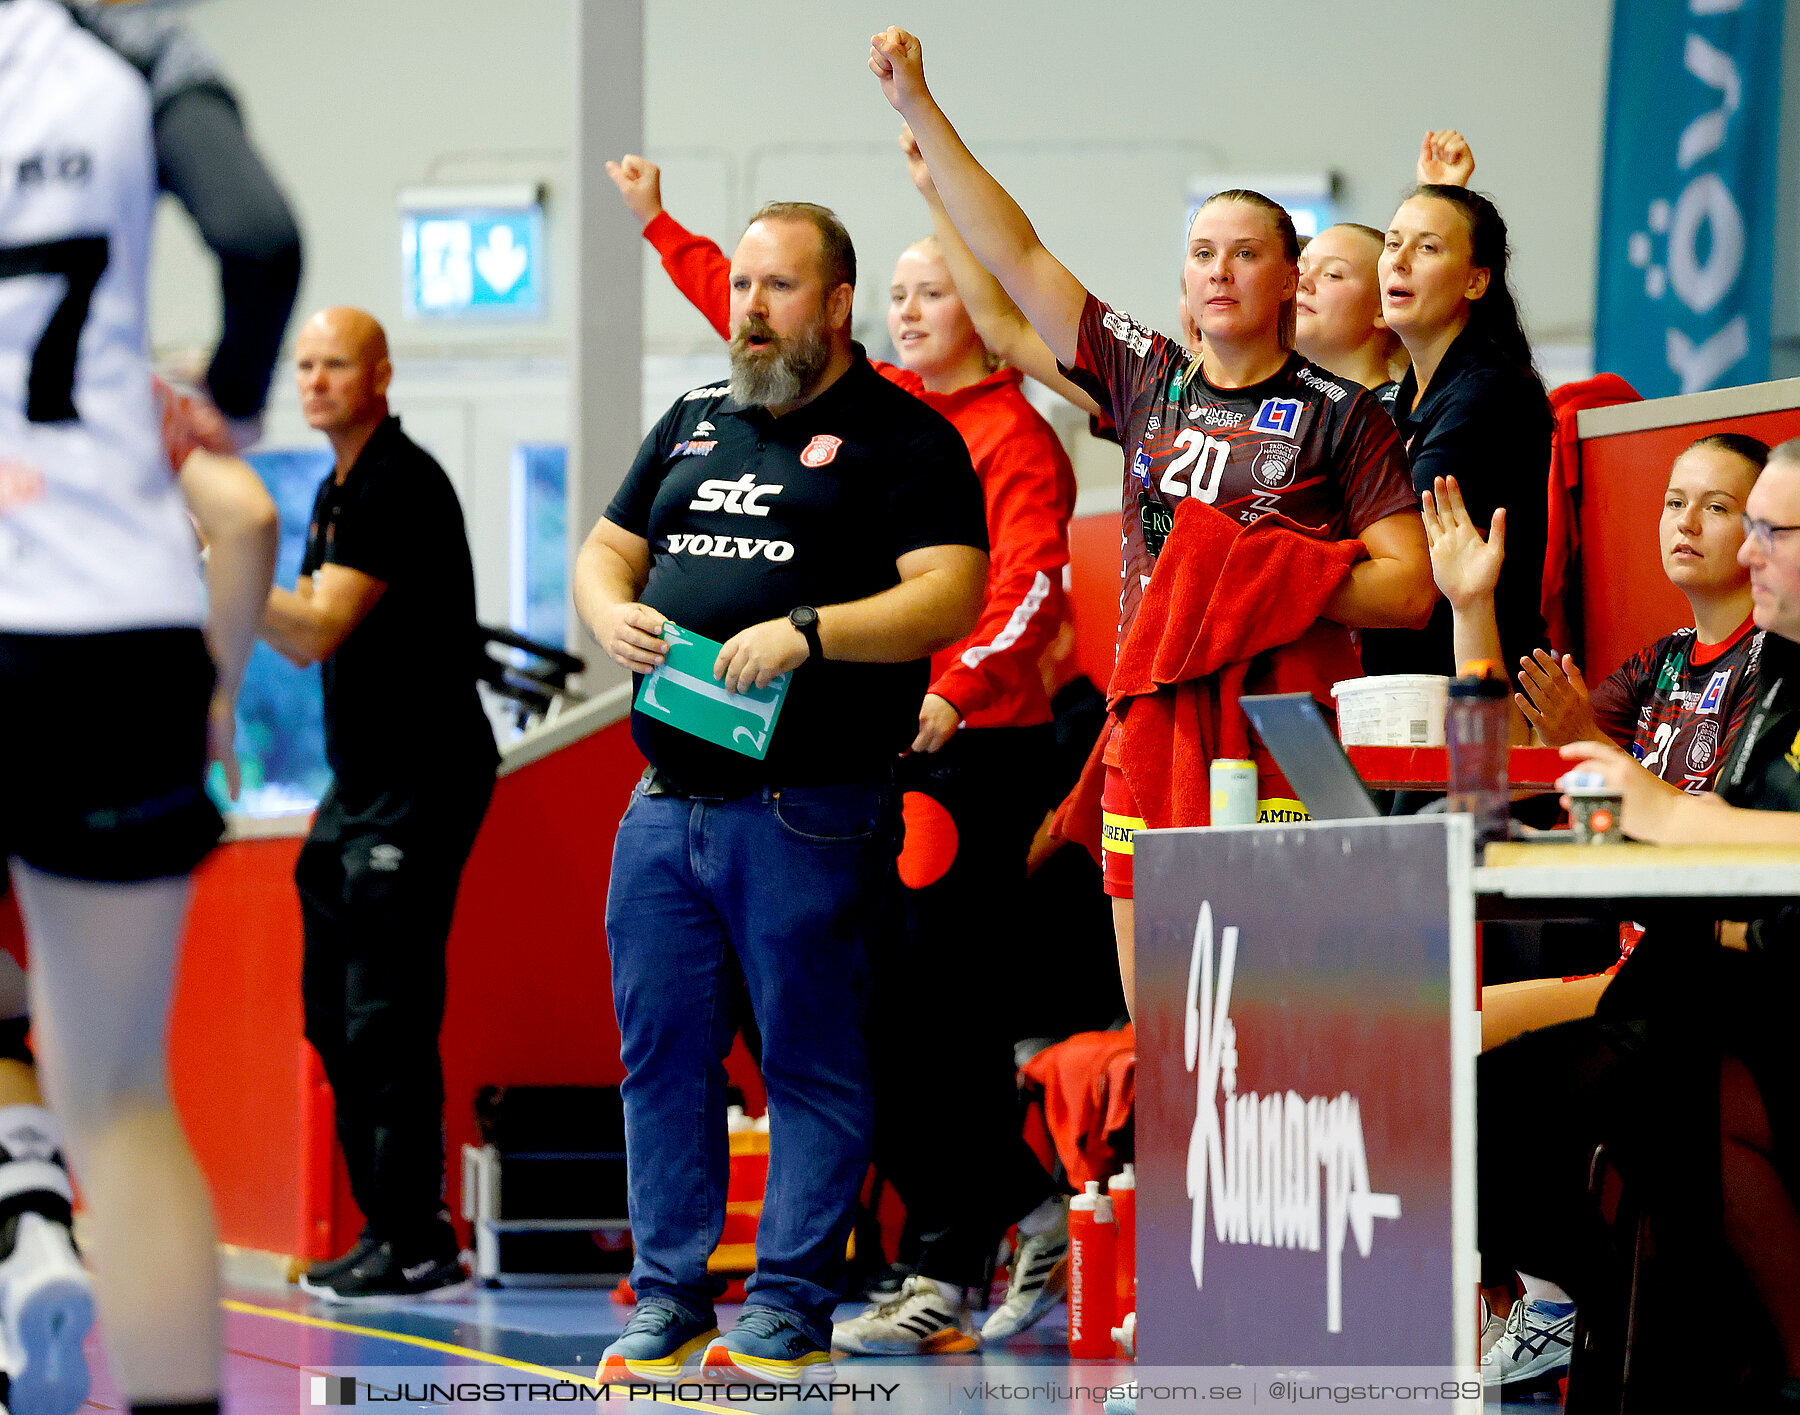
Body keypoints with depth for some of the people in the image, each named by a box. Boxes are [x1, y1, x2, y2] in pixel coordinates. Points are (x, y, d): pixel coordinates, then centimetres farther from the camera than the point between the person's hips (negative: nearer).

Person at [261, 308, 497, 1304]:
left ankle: (413, 1241, -9)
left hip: (421, 778, -10)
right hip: (360, 783, 10)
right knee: (335, 1014, 9)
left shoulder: (401, 483, -14)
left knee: (386, 1015, -11)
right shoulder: (337, 490, 17)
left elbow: (318, 629, -21)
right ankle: (392, 1226, 13)